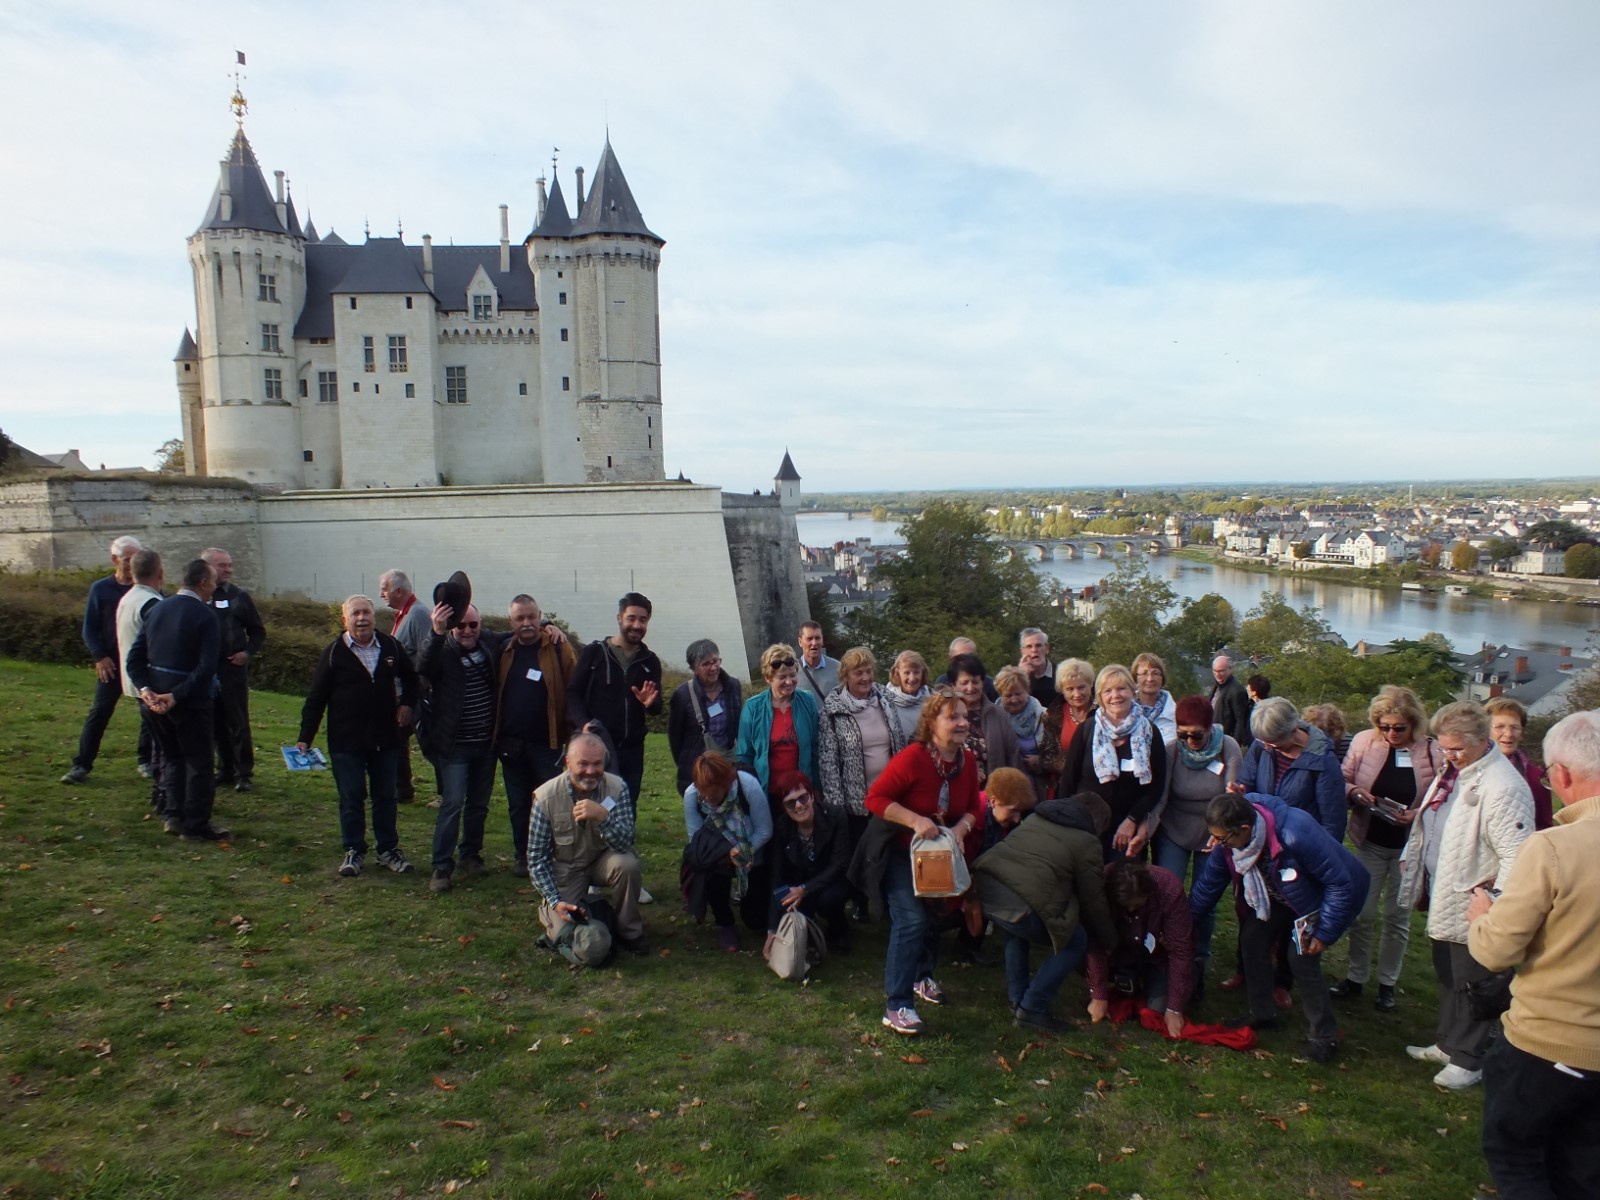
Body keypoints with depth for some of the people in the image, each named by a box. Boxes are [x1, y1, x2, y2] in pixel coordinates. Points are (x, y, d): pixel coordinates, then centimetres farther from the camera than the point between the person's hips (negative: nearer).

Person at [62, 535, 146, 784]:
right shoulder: (100, 589, 2)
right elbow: (90, 629, 4)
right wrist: (99, 656, -7)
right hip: (111, 663, 0)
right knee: (99, 712, 1)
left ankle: (146, 761, 20)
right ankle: (81, 764, 7)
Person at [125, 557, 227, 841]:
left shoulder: (158, 608, 7)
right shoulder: (205, 615, -14)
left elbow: (135, 657, 3)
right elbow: (206, 668, -23)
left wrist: (145, 689, -7)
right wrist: (177, 696, -19)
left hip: (155, 695, 7)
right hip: (189, 699, -7)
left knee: (171, 756, 20)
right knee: (199, 762, 4)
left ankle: (176, 817, 25)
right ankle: (196, 825, 9)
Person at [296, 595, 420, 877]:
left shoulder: (390, 647, 0)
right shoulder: (334, 653, -7)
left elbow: (410, 677, 18)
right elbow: (316, 698, -5)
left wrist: (407, 704, 4)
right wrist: (305, 738, -7)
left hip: (384, 737, 2)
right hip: (346, 740, -2)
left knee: (385, 796, 10)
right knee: (351, 799, 5)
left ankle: (389, 849, 22)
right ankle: (354, 852, 18)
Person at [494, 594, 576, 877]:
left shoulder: (558, 647, -6)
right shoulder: (504, 649, 6)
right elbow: (494, 691, 10)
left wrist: (570, 731, -14)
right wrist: (496, 734, 1)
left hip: (547, 742, -4)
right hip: (510, 743, 4)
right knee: (517, 803, 14)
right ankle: (522, 855, 27)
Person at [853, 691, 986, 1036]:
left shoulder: (967, 761, -7)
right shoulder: (913, 758, -28)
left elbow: (973, 808, 2)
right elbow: (875, 797, -28)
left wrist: (961, 828, -19)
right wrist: (914, 820, -37)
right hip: (899, 851, -7)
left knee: (934, 915, 19)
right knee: (911, 920, -18)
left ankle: (922, 975, 45)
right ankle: (896, 1007, -11)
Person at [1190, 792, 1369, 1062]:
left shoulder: (1296, 835, -43)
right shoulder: (1228, 841, -22)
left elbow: (1341, 884, -30)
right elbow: (1209, 884, -6)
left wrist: (1324, 933, -24)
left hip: (1329, 895, -6)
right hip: (1283, 895, 7)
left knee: (1301, 956, -17)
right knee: (1253, 938, -2)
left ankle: (1325, 1035, 2)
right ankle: (1262, 1014, 19)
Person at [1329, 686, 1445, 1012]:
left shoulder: (1433, 751, -13)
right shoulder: (1363, 742, -6)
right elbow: (1342, 781, 1)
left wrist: (1418, 814, -23)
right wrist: (1356, 793, -19)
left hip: (1410, 847, -1)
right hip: (1370, 842, 1)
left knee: (1398, 917, 12)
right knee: (1362, 912, 8)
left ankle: (1387, 983, 28)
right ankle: (1355, 977, 24)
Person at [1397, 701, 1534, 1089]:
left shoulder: (1503, 787, -24)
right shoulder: (1451, 772, 7)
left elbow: (1516, 857, -27)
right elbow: (1427, 825, 20)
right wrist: (1409, 859, 18)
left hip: (1472, 908, -9)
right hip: (1442, 899, 9)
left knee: (1471, 985, 7)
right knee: (1447, 979, 22)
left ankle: (1467, 1059, 22)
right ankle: (1447, 1044, 38)